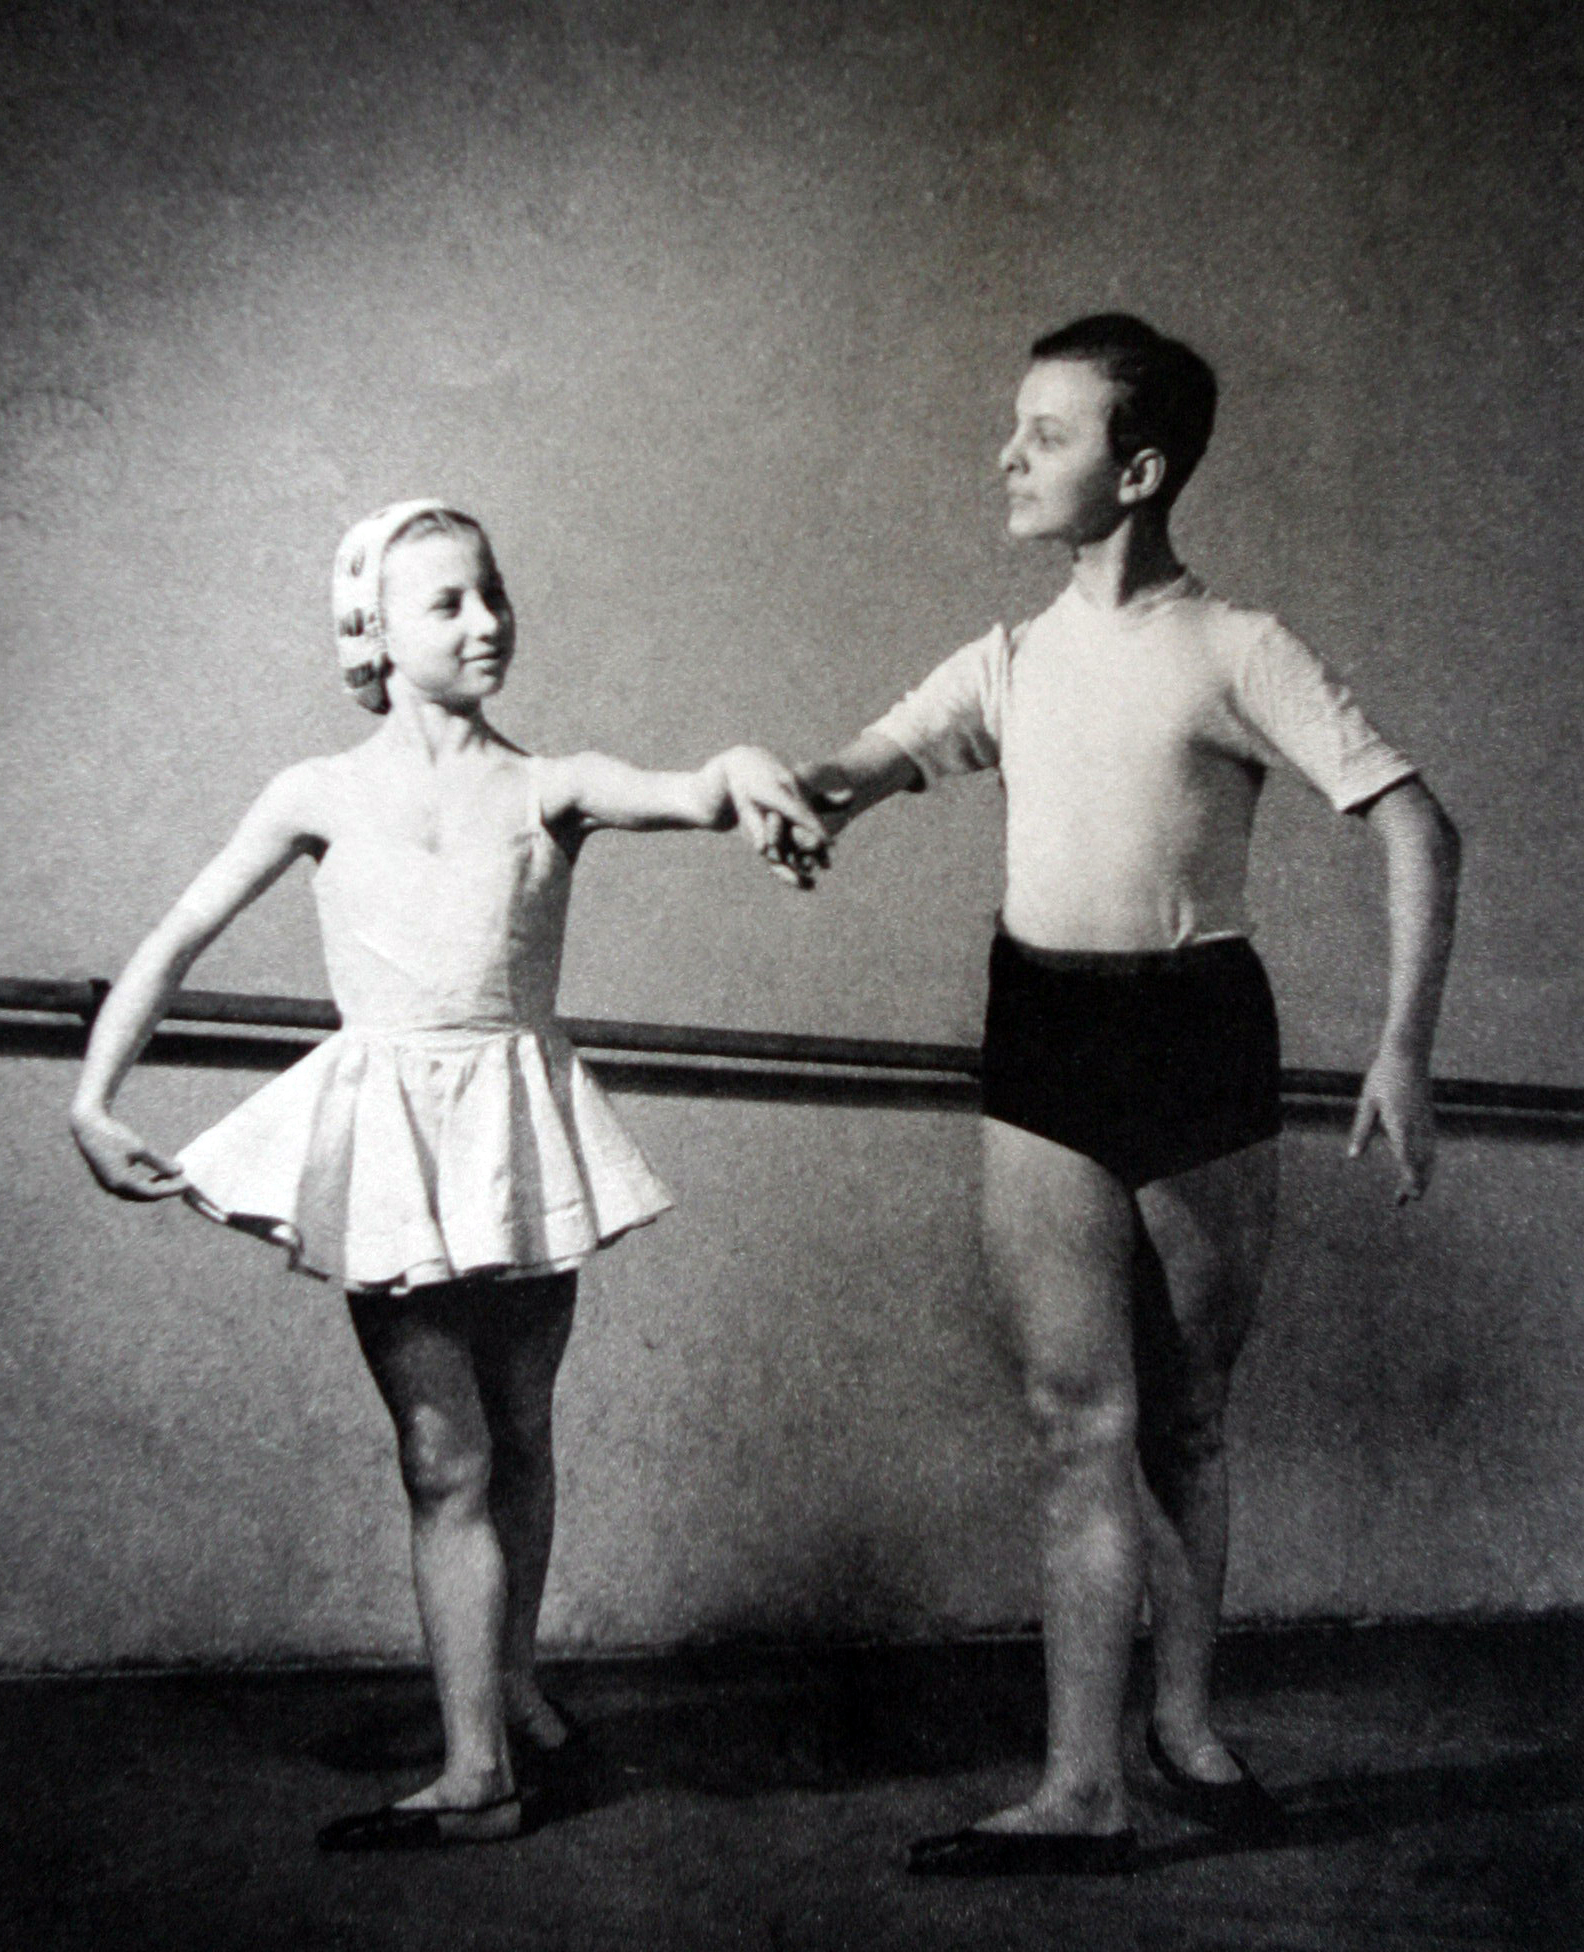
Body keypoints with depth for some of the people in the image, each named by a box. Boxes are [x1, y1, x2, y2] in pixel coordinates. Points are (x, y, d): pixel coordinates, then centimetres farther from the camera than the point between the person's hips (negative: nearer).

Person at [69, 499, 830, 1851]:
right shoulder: (324, 797, 3)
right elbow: (176, 945, 6)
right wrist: (95, 1098, -3)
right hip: (389, 1137, -1)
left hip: (518, 1131, 1)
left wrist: (741, 773, -42)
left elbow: (688, 797, -18)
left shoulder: (547, 790, 1)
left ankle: (510, 1679, 35)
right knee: (447, 1460, -4)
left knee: (518, 1436, 13)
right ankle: (479, 1772, 1)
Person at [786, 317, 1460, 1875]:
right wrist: (792, 795, -16)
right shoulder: (1007, 664, 9)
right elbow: (848, 776, 9)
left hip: (1199, 1040, -3)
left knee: (1186, 1411, 10)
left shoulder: (1236, 652, -5)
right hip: (1042, 1046, 3)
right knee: (1078, 1416, -2)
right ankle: (1083, 1788, -3)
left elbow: (1416, 830, -9)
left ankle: (1184, 1720, 27)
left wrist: (1404, 1048, -18)